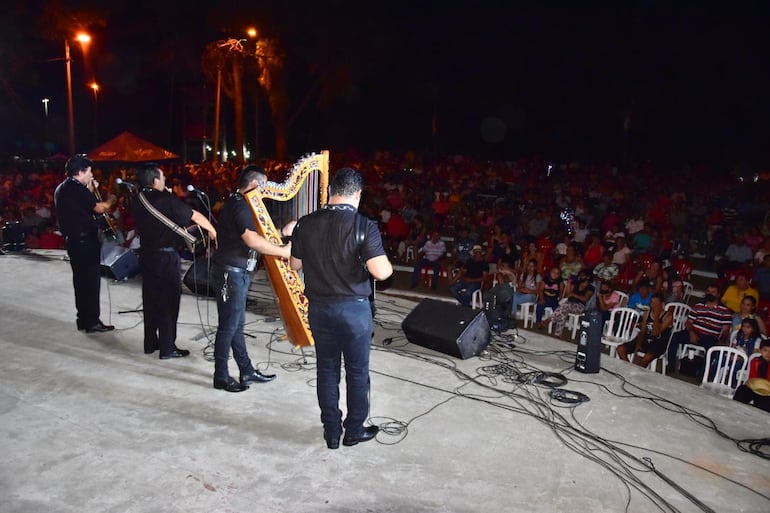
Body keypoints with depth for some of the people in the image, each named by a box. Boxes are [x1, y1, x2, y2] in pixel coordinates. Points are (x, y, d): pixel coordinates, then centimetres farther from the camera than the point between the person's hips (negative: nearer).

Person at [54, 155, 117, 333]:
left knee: (81, 279, 15)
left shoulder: (62, 189, 13)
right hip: (85, 240, -10)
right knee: (92, 279, -4)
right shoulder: (76, 188, -16)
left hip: (72, 239, 10)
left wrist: (90, 189, 17)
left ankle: (83, 319, 21)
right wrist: (110, 201, 2)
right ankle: (92, 322, -2)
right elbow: (99, 208, -17)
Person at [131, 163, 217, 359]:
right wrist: (212, 230, 4)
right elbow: (196, 216, -13)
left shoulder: (137, 202, 2)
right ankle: (167, 348, 8)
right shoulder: (167, 200, -17)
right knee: (168, 302, 2)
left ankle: (150, 343, 26)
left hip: (146, 254, 7)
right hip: (166, 256, -7)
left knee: (150, 299, 15)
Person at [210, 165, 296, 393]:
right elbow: (252, 239, -28)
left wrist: (283, 232, 16)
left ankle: (247, 371, 25)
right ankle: (221, 377, 12)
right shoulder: (240, 205, -16)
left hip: (236, 273, 10)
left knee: (236, 325, 15)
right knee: (228, 326, 0)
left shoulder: (236, 202, 15)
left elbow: (256, 235, 18)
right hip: (231, 273, -10)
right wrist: (282, 251, -22)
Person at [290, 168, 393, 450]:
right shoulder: (363, 225, -16)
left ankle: (331, 431, 26)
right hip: (353, 308, -4)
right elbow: (380, 271, -21)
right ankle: (354, 430, 26)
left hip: (319, 308, 4)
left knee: (327, 369, 16)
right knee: (357, 371, 13)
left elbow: (295, 264, 7)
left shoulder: (306, 224, -3)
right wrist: (389, 266, 1)